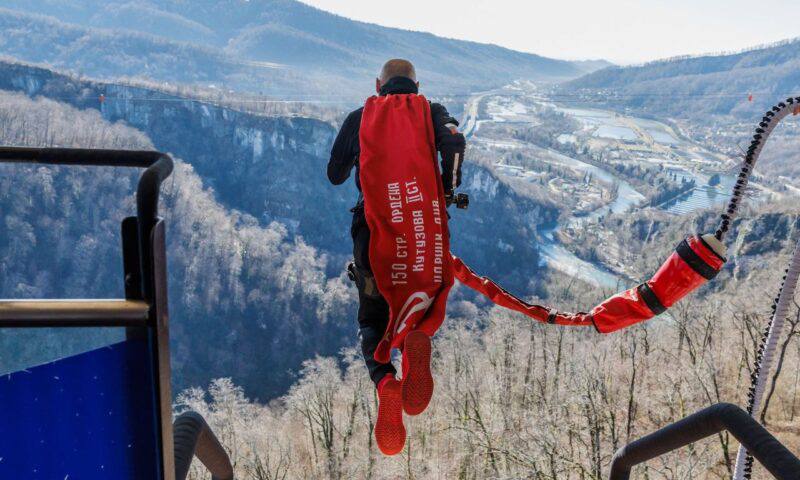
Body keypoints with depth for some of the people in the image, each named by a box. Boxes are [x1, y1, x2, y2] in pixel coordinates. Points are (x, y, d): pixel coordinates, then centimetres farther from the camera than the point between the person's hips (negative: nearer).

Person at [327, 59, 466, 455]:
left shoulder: (360, 118, 13)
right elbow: (454, 141, -12)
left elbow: (335, 175, 20)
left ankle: (384, 381, -21)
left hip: (373, 227, 0)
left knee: (373, 322, 14)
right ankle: (415, 340, -22)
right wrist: (447, 189, 1)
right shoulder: (432, 113, 12)